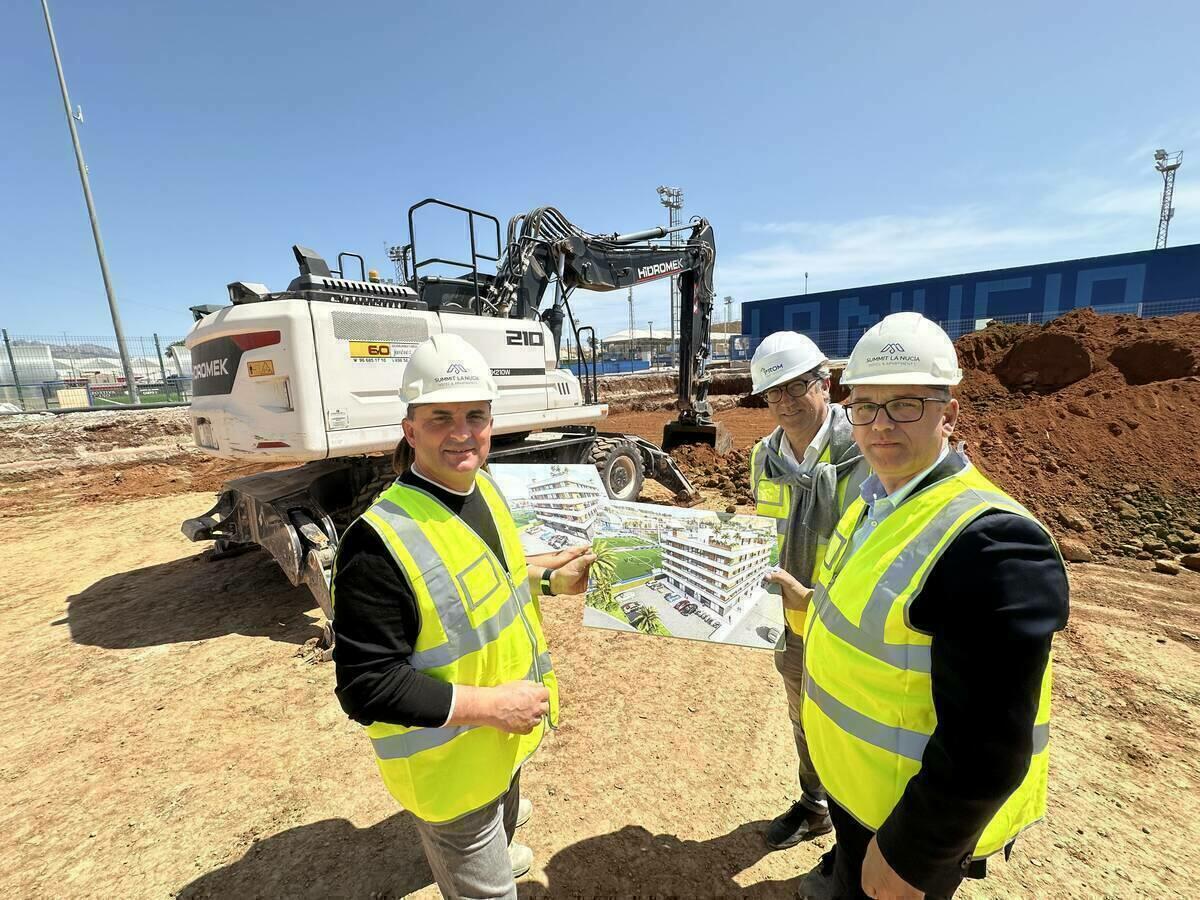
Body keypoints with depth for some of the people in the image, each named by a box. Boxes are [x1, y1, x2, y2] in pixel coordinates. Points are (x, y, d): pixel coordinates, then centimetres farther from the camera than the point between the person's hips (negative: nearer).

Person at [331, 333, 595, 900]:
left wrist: (549, 581, -1)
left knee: (501, 817, 37)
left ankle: (496, 853, 67)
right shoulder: (380, 541, -32)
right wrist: (489, 704, -26)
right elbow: (366, 687, -27)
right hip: (451, 764, -7)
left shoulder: (482, 488, -6)